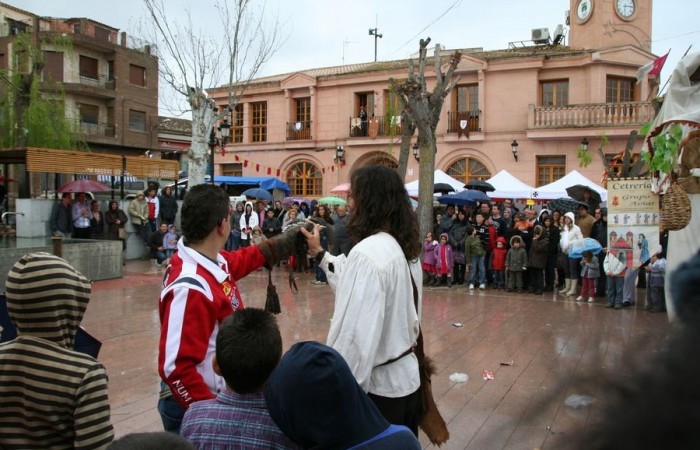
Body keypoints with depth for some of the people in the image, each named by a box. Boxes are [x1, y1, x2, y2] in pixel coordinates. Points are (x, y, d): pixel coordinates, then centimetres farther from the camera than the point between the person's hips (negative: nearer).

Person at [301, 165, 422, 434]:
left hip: (376, 387, -8)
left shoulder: (367, 253, -23)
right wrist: (319, 254, 22)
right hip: (405, 377, 9)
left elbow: (357, 335, -27)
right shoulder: (403, 248, 5)